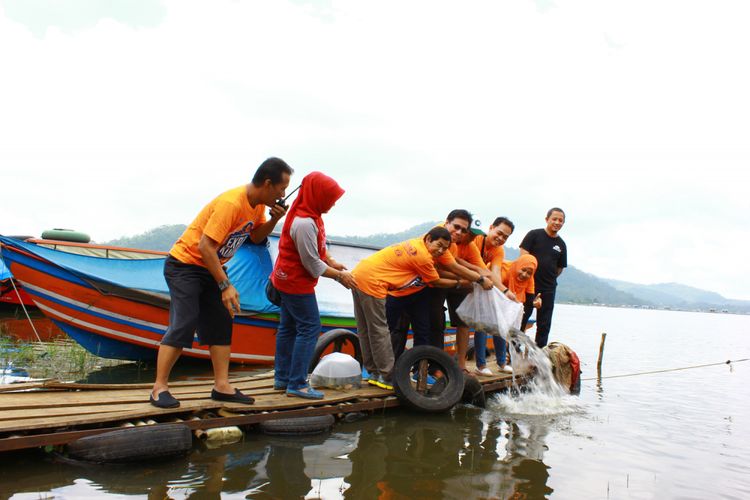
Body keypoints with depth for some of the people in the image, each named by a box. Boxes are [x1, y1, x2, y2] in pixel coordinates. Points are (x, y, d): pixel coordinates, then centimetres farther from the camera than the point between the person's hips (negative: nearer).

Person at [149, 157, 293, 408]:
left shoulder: (258, 204, -1)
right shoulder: (230, 203, -28)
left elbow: (256, 237, 13)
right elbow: (205, 247, -30)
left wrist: (273, 220, -7)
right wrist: (225, 285, -30)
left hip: (211, 268, 9)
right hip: (185, 264, -9)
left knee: (221, 324, 5)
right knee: (183, 324, -13)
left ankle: (222, 385, 9)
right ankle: (159, 388, -5)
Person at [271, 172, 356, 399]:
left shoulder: (307, 214, 3)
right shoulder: (304, 223, -28)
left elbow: (316, 247, 16)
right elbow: (312, 264, -23)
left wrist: (331, 261, 6)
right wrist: (339, 276, -13)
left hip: (287, 279, 10)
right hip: (297, 283, -10)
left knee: (288, 327, 15)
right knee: (310, 328, -6)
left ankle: (282, 378, 24)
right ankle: (297, 384, -2)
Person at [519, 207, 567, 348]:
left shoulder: (561, 245, 10)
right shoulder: (534, 235, -2)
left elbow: (560, 268, 19)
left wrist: (549, 279, 9)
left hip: (548, 290, 4)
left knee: (544, 325, 8)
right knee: (520, 321, -1)